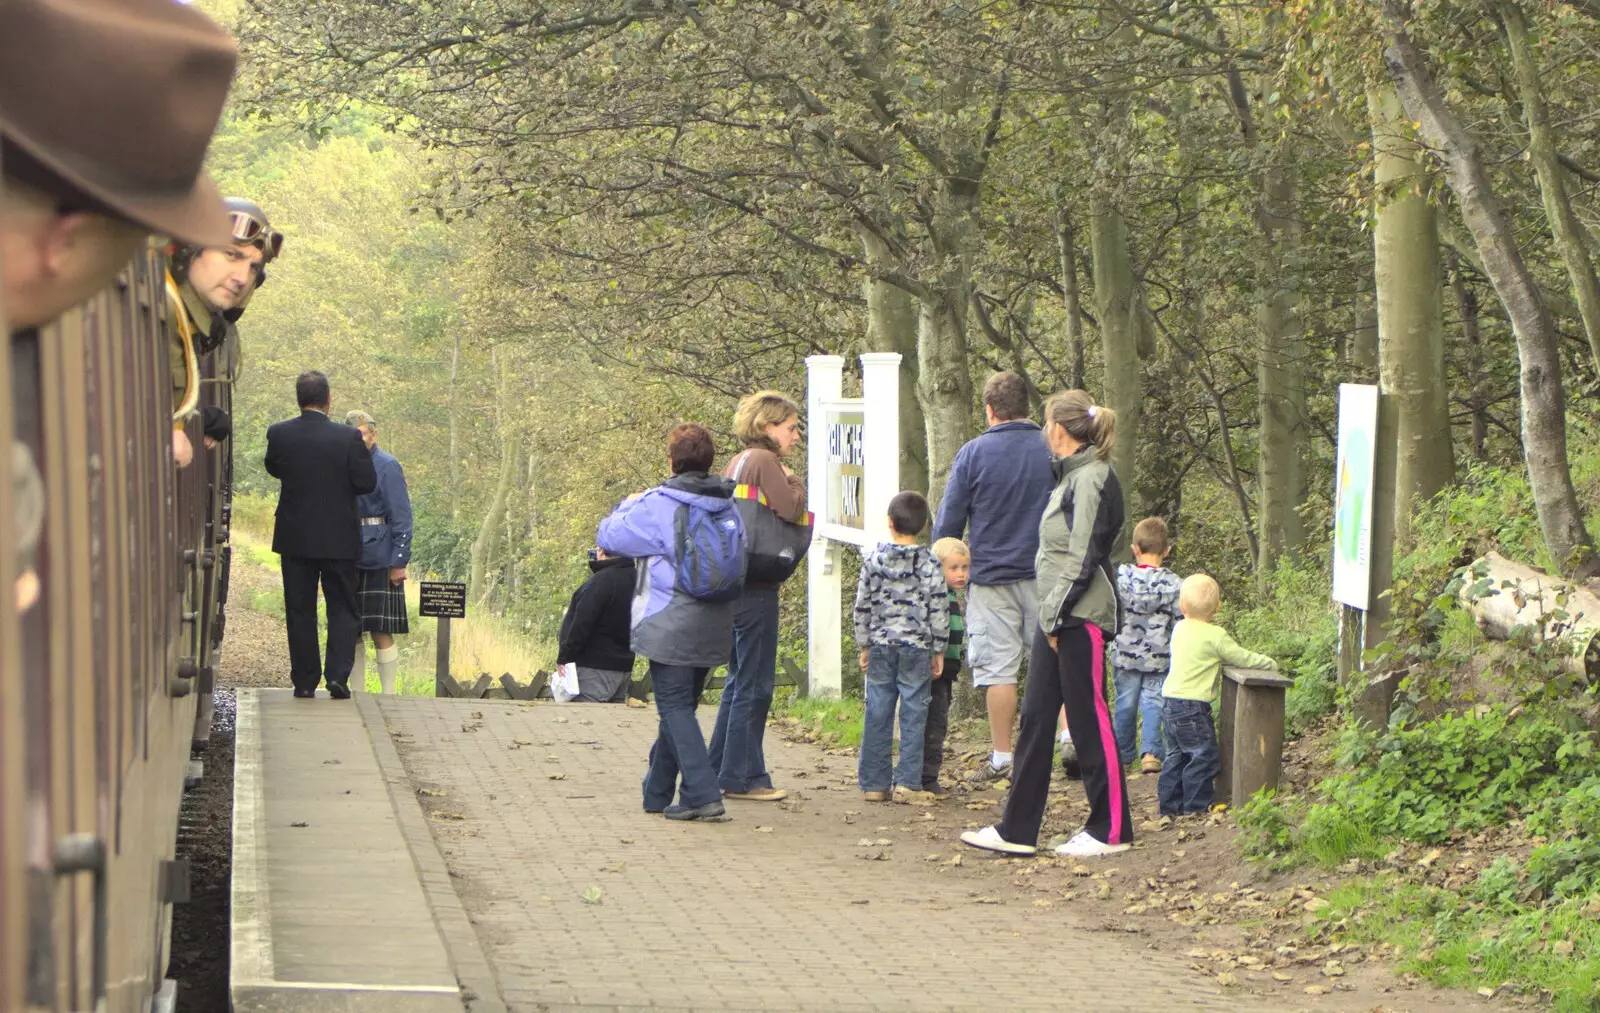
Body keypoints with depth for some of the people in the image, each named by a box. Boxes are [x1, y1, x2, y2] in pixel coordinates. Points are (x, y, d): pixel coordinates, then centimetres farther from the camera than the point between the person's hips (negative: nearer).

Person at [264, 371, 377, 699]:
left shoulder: (279, 434, -7)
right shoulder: (348, 438, -13)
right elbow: (367, 482, -8)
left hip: (294, 539, 2)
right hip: (339, 539, -2)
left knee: (300, 612, 9)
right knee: (343, 610, 9)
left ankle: (304, 682, 10)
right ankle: (338, 676, -5)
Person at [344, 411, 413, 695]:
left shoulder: (388, 466, -5)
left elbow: (401, 517, -8)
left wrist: (399, 562, -13)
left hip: (379, 561, -6)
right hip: (348, 559, 6)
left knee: (380, 630, -5)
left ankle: (388, 694, 0)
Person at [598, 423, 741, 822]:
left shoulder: (658, 506, -13)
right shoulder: (728, 508, 6)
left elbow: (608, 536, -4)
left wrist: (628, 505, 16)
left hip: (671, 628, -6)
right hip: (714, 630, 6)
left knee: (675, 707, -3)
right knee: (680, 707, 16)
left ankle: (702, 795, -15)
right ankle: (658, 792, 27)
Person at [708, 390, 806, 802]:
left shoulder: (736, 463, 15)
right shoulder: (764, 461, -11)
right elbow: (791, 510, -20)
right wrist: (794, 481, -5)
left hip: (731, 581, 9)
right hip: (756, 587, -9)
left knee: (740, 681, 17)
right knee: (755, 683, -3)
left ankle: (718, 770, 20)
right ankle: (743, 777, 0)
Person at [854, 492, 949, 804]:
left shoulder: (874, 559, 0)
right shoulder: (929, 564, -4)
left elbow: (862, 606, 3)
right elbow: (939, 609, -3)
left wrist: (864, 646, 12)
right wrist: (938, 651, 5)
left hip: (881, 647, 2)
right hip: (916, 649, -2)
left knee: (877, 714, 6)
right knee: (913, 714, 2)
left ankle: (873, 783, 8)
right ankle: (908, 783, -1)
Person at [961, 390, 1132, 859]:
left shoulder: (1092, 479, -14)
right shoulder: (1072, 476, 16)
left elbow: (1082, 558, -18)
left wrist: (1059, 616, -16)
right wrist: (1051, 618, 16)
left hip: (1080, 620, -10)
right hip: (1056, 618, 10)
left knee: (1089, 722, -3)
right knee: (1035, 720, 8)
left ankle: (1111, 831, 6)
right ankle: (1017, 830, 11)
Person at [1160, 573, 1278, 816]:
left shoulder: (1180, 629, 9)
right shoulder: (1215, 636, -13)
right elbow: (1242, 658, -7)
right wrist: (1269, 663, 10)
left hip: (1169, 700, 8)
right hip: (1192, 707, -8)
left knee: (1177, 755, 16)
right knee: (1203, 755, 2)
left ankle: (1170, 804, 19)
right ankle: (1197, 804, 5)